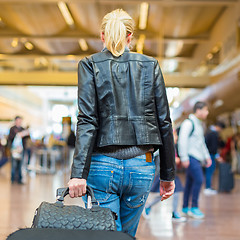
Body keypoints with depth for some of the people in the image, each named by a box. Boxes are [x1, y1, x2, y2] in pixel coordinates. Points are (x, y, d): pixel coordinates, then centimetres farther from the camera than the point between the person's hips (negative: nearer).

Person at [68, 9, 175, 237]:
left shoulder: (90, 65, 1)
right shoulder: (150, 65, 6)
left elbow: (87, 121, -11)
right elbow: (164, 122, 4)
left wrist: (79, 173, -15)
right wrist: (167, 174, 11)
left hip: (103, 166, -2)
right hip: (141, 165, 3)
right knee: (127, 235, 18)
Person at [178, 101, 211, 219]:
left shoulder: (199, 125, 21)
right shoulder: (189, 123, -9)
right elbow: (182, 140, -16)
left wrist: (207, 157, 21)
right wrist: (184, 158, -20)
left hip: (197, 158, 9)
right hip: (190, 157, -9)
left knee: (190, 182, 10)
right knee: (199, 179, -15)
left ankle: (185, 208, 16)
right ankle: (194, 207, -8)